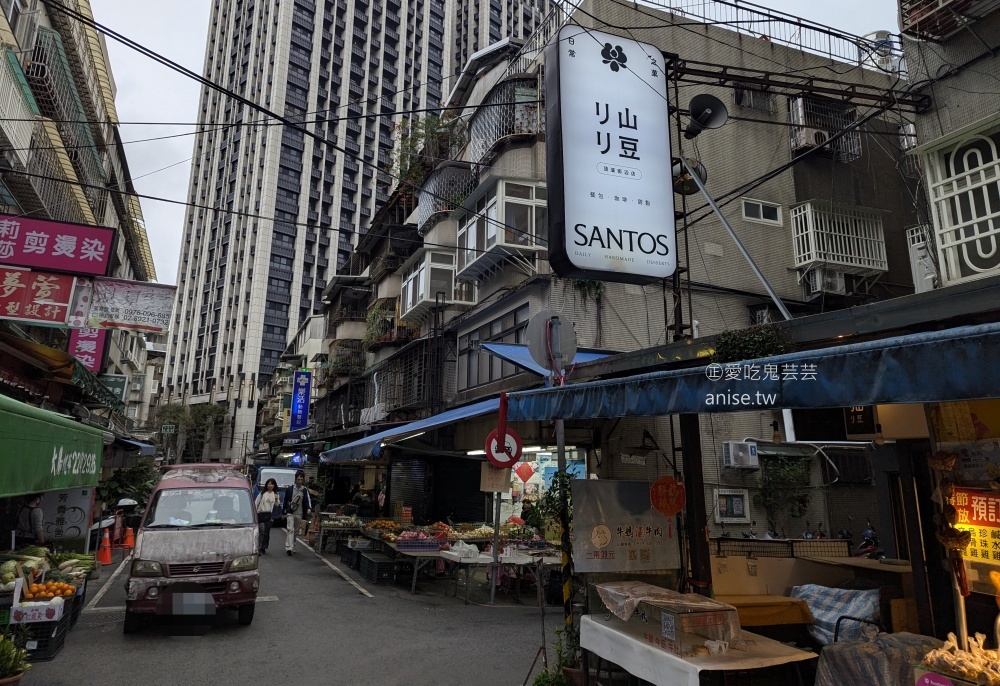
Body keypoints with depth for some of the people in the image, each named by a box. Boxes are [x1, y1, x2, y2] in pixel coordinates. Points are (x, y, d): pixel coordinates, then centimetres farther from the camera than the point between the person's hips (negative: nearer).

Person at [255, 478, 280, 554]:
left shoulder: (276, 494, 9)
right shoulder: (262, 493, 2)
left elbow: (277, 505, 9)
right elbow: (256, 503, 3)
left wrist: (277, 499, -10)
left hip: (270, 515, 3)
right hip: (261, 514, -3)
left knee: (267, 532, 6)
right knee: (262, 531, -11)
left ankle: (264, 548, 15)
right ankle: (259, 548, -11)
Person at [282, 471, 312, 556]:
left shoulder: (305, 490, 0)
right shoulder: (290, 489, 1)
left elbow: (308, 500, -13)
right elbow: (286, 500, 9)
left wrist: (309, 508, -31)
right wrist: (285, 511, 12)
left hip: (299, 514, 2)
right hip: (290, 513, -2)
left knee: (296, 531, 11)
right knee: (290, 529, -15)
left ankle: (292, 547, 24)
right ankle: (289, 547, -23)